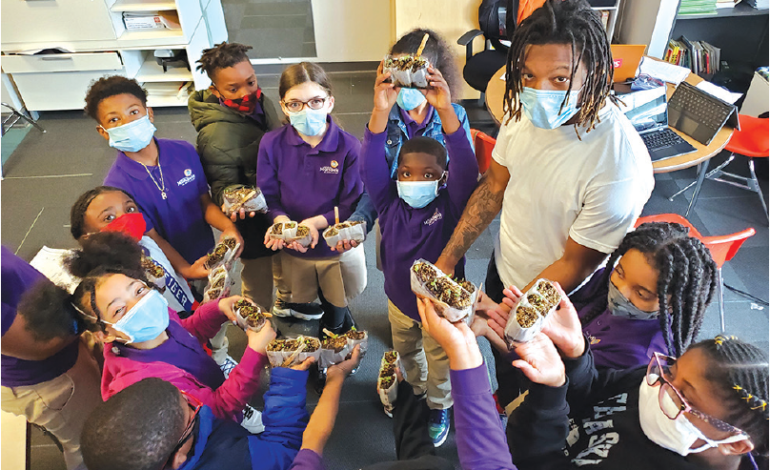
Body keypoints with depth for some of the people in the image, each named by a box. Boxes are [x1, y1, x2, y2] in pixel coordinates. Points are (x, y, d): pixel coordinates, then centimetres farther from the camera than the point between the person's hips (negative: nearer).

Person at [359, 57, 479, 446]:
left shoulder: (450, 208, -24)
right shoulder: (390, 205, -18)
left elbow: (465, 169, -41)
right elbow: (372, 163, -32)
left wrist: (446, 112, -53)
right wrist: (381, 110, -47)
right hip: (400, 301, 3)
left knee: (439, 364, 23)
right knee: (407, 353, 31)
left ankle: (439, 407, 53)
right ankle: (416, 390, 62)